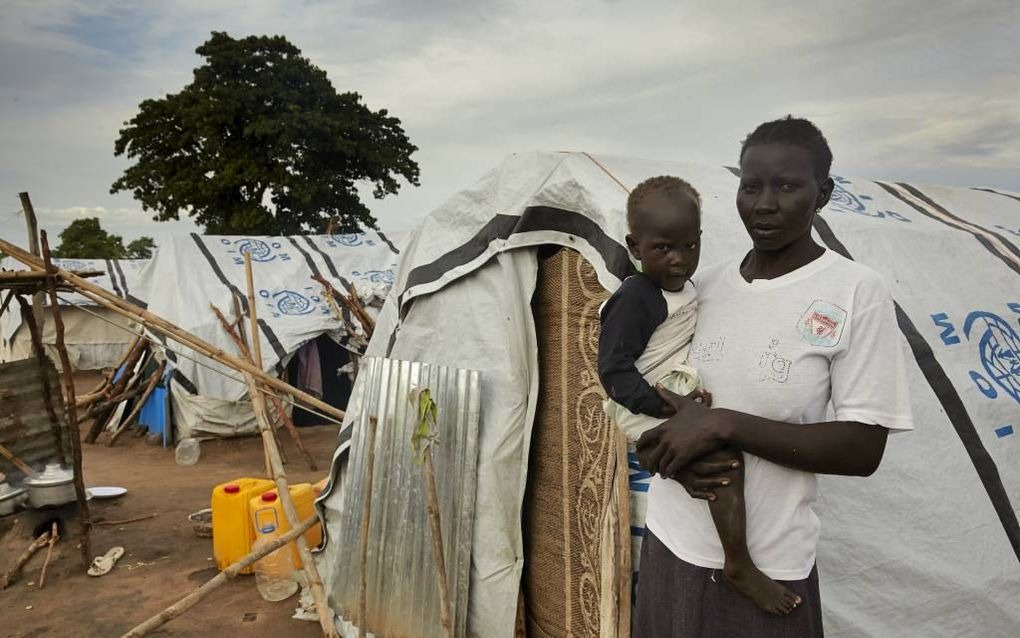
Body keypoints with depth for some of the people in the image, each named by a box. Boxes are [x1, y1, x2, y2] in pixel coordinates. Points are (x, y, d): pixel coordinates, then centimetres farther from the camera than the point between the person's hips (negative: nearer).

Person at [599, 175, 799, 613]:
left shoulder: (683, 290, 8)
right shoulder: (634, 299, -19)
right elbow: (614, 369, -21)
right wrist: (665, 405, -27)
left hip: (679, 397, 10)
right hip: (648, 410, -10)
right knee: (722, 455, -25)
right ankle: (739, 566, -12)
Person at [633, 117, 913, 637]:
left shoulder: (856, 292, -11)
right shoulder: (705, 285, 1)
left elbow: (863, 450, -14)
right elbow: (642, 386, 9)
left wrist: (725, 425, -22)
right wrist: (673, 455, -11)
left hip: (768, 566, -4)